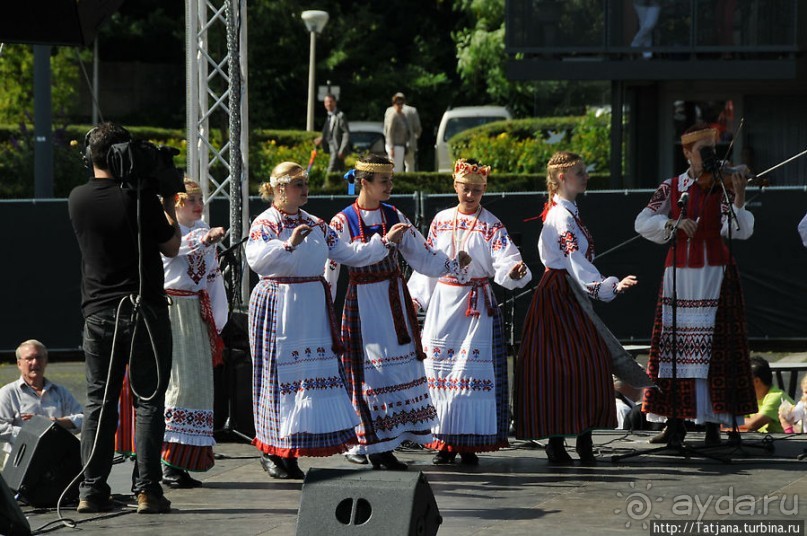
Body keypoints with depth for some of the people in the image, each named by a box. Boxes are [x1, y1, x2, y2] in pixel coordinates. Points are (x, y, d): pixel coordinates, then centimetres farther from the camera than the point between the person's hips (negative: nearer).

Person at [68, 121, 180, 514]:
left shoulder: (78, 199, 2)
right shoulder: (140, 197, -12)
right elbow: (171, 247, -2)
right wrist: (168, 206, 10)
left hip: (98, 314, 4)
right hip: (144, 311, -4)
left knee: (99, 401, 9)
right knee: (148, 401, 1)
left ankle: (92, 490, 5)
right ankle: (147, 490, -4)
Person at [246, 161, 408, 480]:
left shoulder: (315, 225, 16)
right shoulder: (264, 224, -4)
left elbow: (349, 254, 18)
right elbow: (257, 260, -22)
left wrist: (385, 241, 13)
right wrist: (289, 244, -34)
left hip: (311, 310, 6)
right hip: (278, 307, -6)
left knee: (315, 370, 1)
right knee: (280, 371, -5)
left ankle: (288, 454, 7)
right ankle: (271, 451, 5)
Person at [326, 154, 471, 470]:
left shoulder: (393, 217, 7)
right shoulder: (344, 222, -6)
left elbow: (423, 256, 7)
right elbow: (330, 270, -4)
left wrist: (453, 264, -7)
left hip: (395, 300, 5)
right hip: (363, 302, -5)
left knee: (400, 368, 3)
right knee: (371, 372, -4)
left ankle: (384, 447, 10)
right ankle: (376, 448, 4)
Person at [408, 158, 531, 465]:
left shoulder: (491, 227, -2)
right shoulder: (441, 221, 10)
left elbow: (504, 264, -15)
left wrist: (515, 271, -36)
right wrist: (415, 297, 19)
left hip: (477, 305, -3)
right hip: (442, 304, 3)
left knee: (473, 369, -7)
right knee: (440, 370, 1)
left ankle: (469, 444, -3)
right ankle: (445, 443, 7)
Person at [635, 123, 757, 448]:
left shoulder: (723, 186, 0)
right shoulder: (672, 188, 6)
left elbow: (738, 231, -13)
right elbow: (643, 223, -2)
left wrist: (738, 201, -29)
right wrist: (672, 223, -19)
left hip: (715, 277, -2)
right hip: (678, 276, 2)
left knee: (715, 349, -5)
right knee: (674, 347, 1)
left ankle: (713, 424, -1)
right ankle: (675, 424, 7)